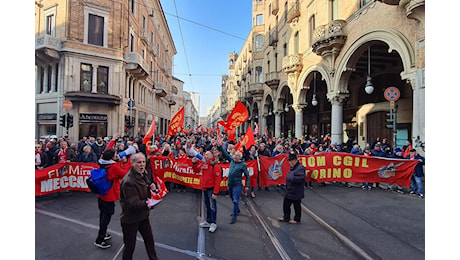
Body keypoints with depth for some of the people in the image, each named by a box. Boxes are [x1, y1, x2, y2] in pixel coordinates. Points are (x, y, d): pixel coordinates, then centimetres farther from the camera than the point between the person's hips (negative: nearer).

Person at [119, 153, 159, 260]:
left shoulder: (143, 174, 0)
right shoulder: (128, 181, -27)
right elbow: (134, 203, -32)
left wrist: (151, 187, -4)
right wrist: (146, 204, -49)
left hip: (143, 215, 8)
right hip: (130, 219, -8)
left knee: (149, 240, 20)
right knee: (130, 246, 9)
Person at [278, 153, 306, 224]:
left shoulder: (300, 168, -19)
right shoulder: (292, 168, 12)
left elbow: (302, 178, -31)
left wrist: (292, 178, -26)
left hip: (296, 193, -9)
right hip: (289, 192, 9)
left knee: (296, 206, 9)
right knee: (286, 204, 17)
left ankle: (297, 219, 26)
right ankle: (286, 217, 33)